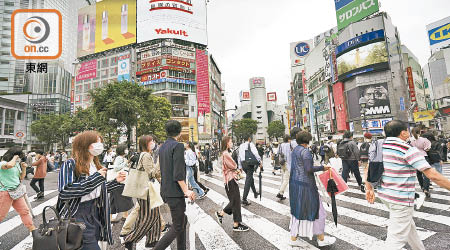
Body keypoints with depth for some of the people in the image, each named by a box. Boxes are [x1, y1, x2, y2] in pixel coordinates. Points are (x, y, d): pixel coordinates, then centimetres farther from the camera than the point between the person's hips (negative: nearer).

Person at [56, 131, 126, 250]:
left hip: (95, 216, 7)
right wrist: (95, 178, -24)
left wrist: (116, 181, 5)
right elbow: (64, 192, -24)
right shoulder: (70, 164, -12)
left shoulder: (96, 165, 9)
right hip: (77, 217, -7)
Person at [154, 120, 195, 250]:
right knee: (177, 227, 1)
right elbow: (178, 173, -22)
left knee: (183, 221, 20)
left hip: (166, 191, 9)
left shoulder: (162, 147, 11)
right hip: (175, 192, -9)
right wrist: (186, 190, -16)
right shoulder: (178, 146, -16)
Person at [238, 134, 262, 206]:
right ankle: (244, 199, -8)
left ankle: (255, 193, 40)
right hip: (249, 163, -7)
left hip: (243, 163, 7)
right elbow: (255, 154, -18)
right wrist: (260, 163, -13)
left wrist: (240, 167, 20)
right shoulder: (251, 144, -6)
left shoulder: (241, 146, 13)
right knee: (248, 181, -5)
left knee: (250, 177, 24)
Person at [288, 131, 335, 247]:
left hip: (295, 182, 9)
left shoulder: (295, 150, 11)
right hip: (305, 184, -9)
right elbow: (308, 169, -21)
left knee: (297, 210, 14)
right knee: (315, 210, 6)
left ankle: (293, 238, 21)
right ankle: (321, 238, 22)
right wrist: (322, 168, -9)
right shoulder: (305, 151, -16)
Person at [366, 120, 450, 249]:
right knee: (397, 238, 0)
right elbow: (432, 175, -18)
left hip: (384, 194, 8)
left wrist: (370, 189, 12)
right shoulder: (408, 150, -16)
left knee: (409, 226, 29)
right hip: (401, 200, -7)